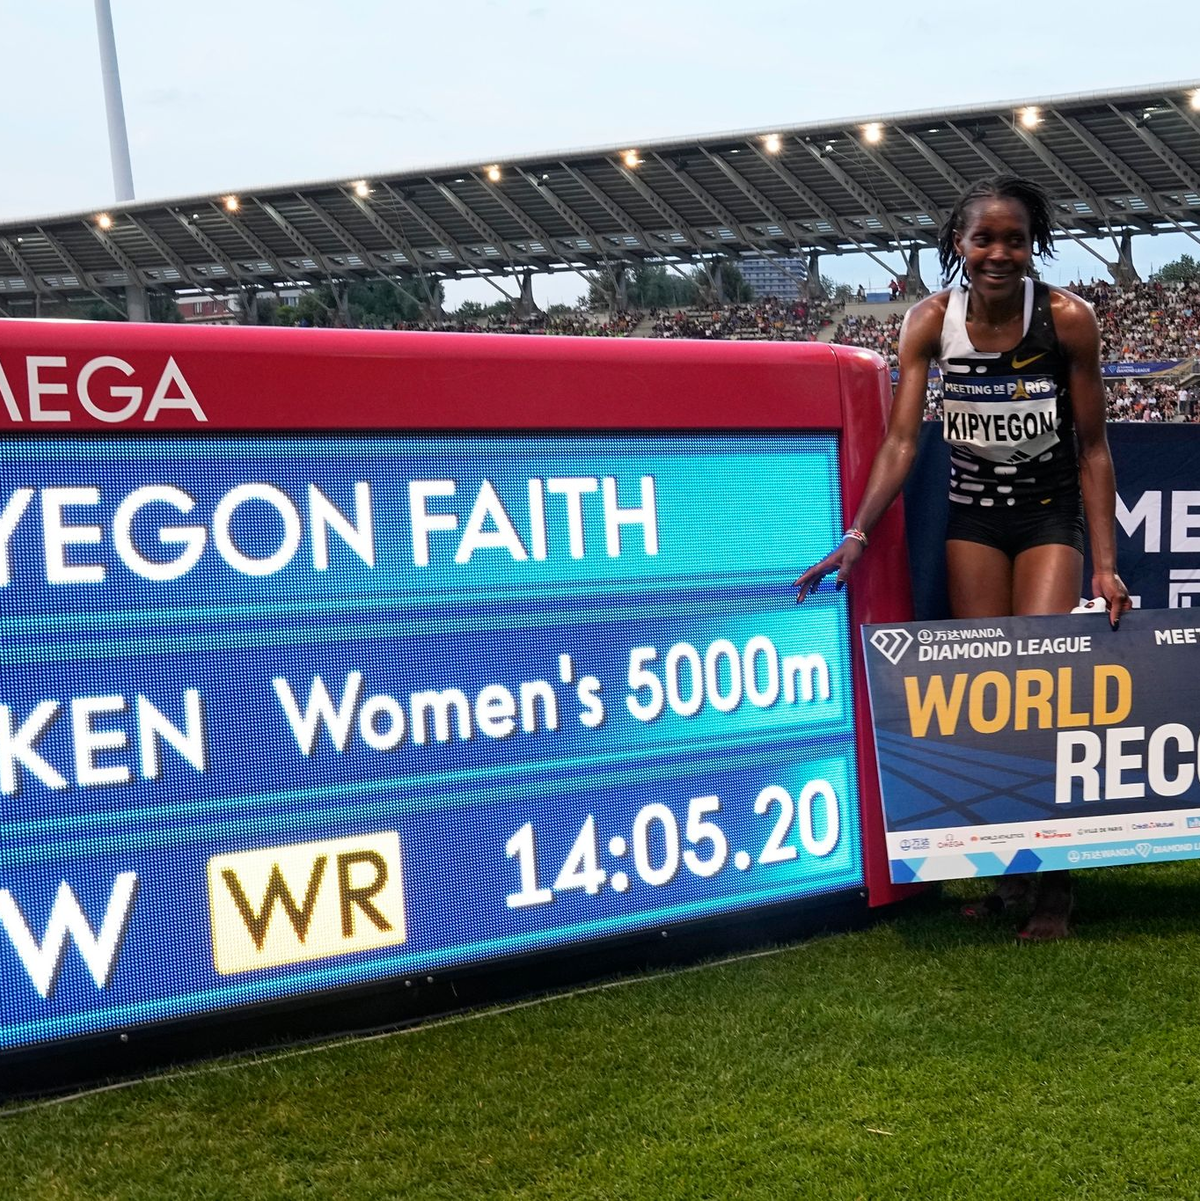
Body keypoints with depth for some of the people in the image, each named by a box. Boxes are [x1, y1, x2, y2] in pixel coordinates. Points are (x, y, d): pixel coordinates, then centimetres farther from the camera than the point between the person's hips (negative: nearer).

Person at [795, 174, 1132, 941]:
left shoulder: (1069, 318, -16)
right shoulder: (932, 321, -11)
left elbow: (1093, 447, -11)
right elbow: (901, 441, -14)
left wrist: (1105, 566, -15)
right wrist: (856, 536, -27)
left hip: (1050, 512, -2)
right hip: (972, 514, 2)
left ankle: (1053, 878, 1)